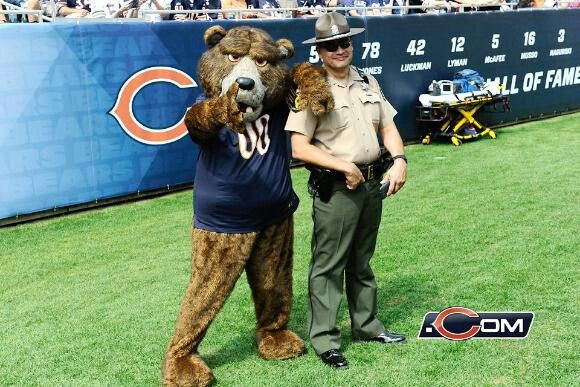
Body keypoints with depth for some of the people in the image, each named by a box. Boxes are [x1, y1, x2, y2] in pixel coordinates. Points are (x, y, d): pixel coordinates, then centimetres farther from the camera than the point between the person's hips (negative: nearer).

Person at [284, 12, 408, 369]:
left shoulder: (368, 82, 10)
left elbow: (388, 126, 13)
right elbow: (299, 148, -16)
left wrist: (400, 160, -4)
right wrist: (344, 167, -19)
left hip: (372, 184, 7)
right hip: (335, 189, -7)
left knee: (362, 262, 19)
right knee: (328, 266, 0)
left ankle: (367, 326, 33)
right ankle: (325, 340, 10)